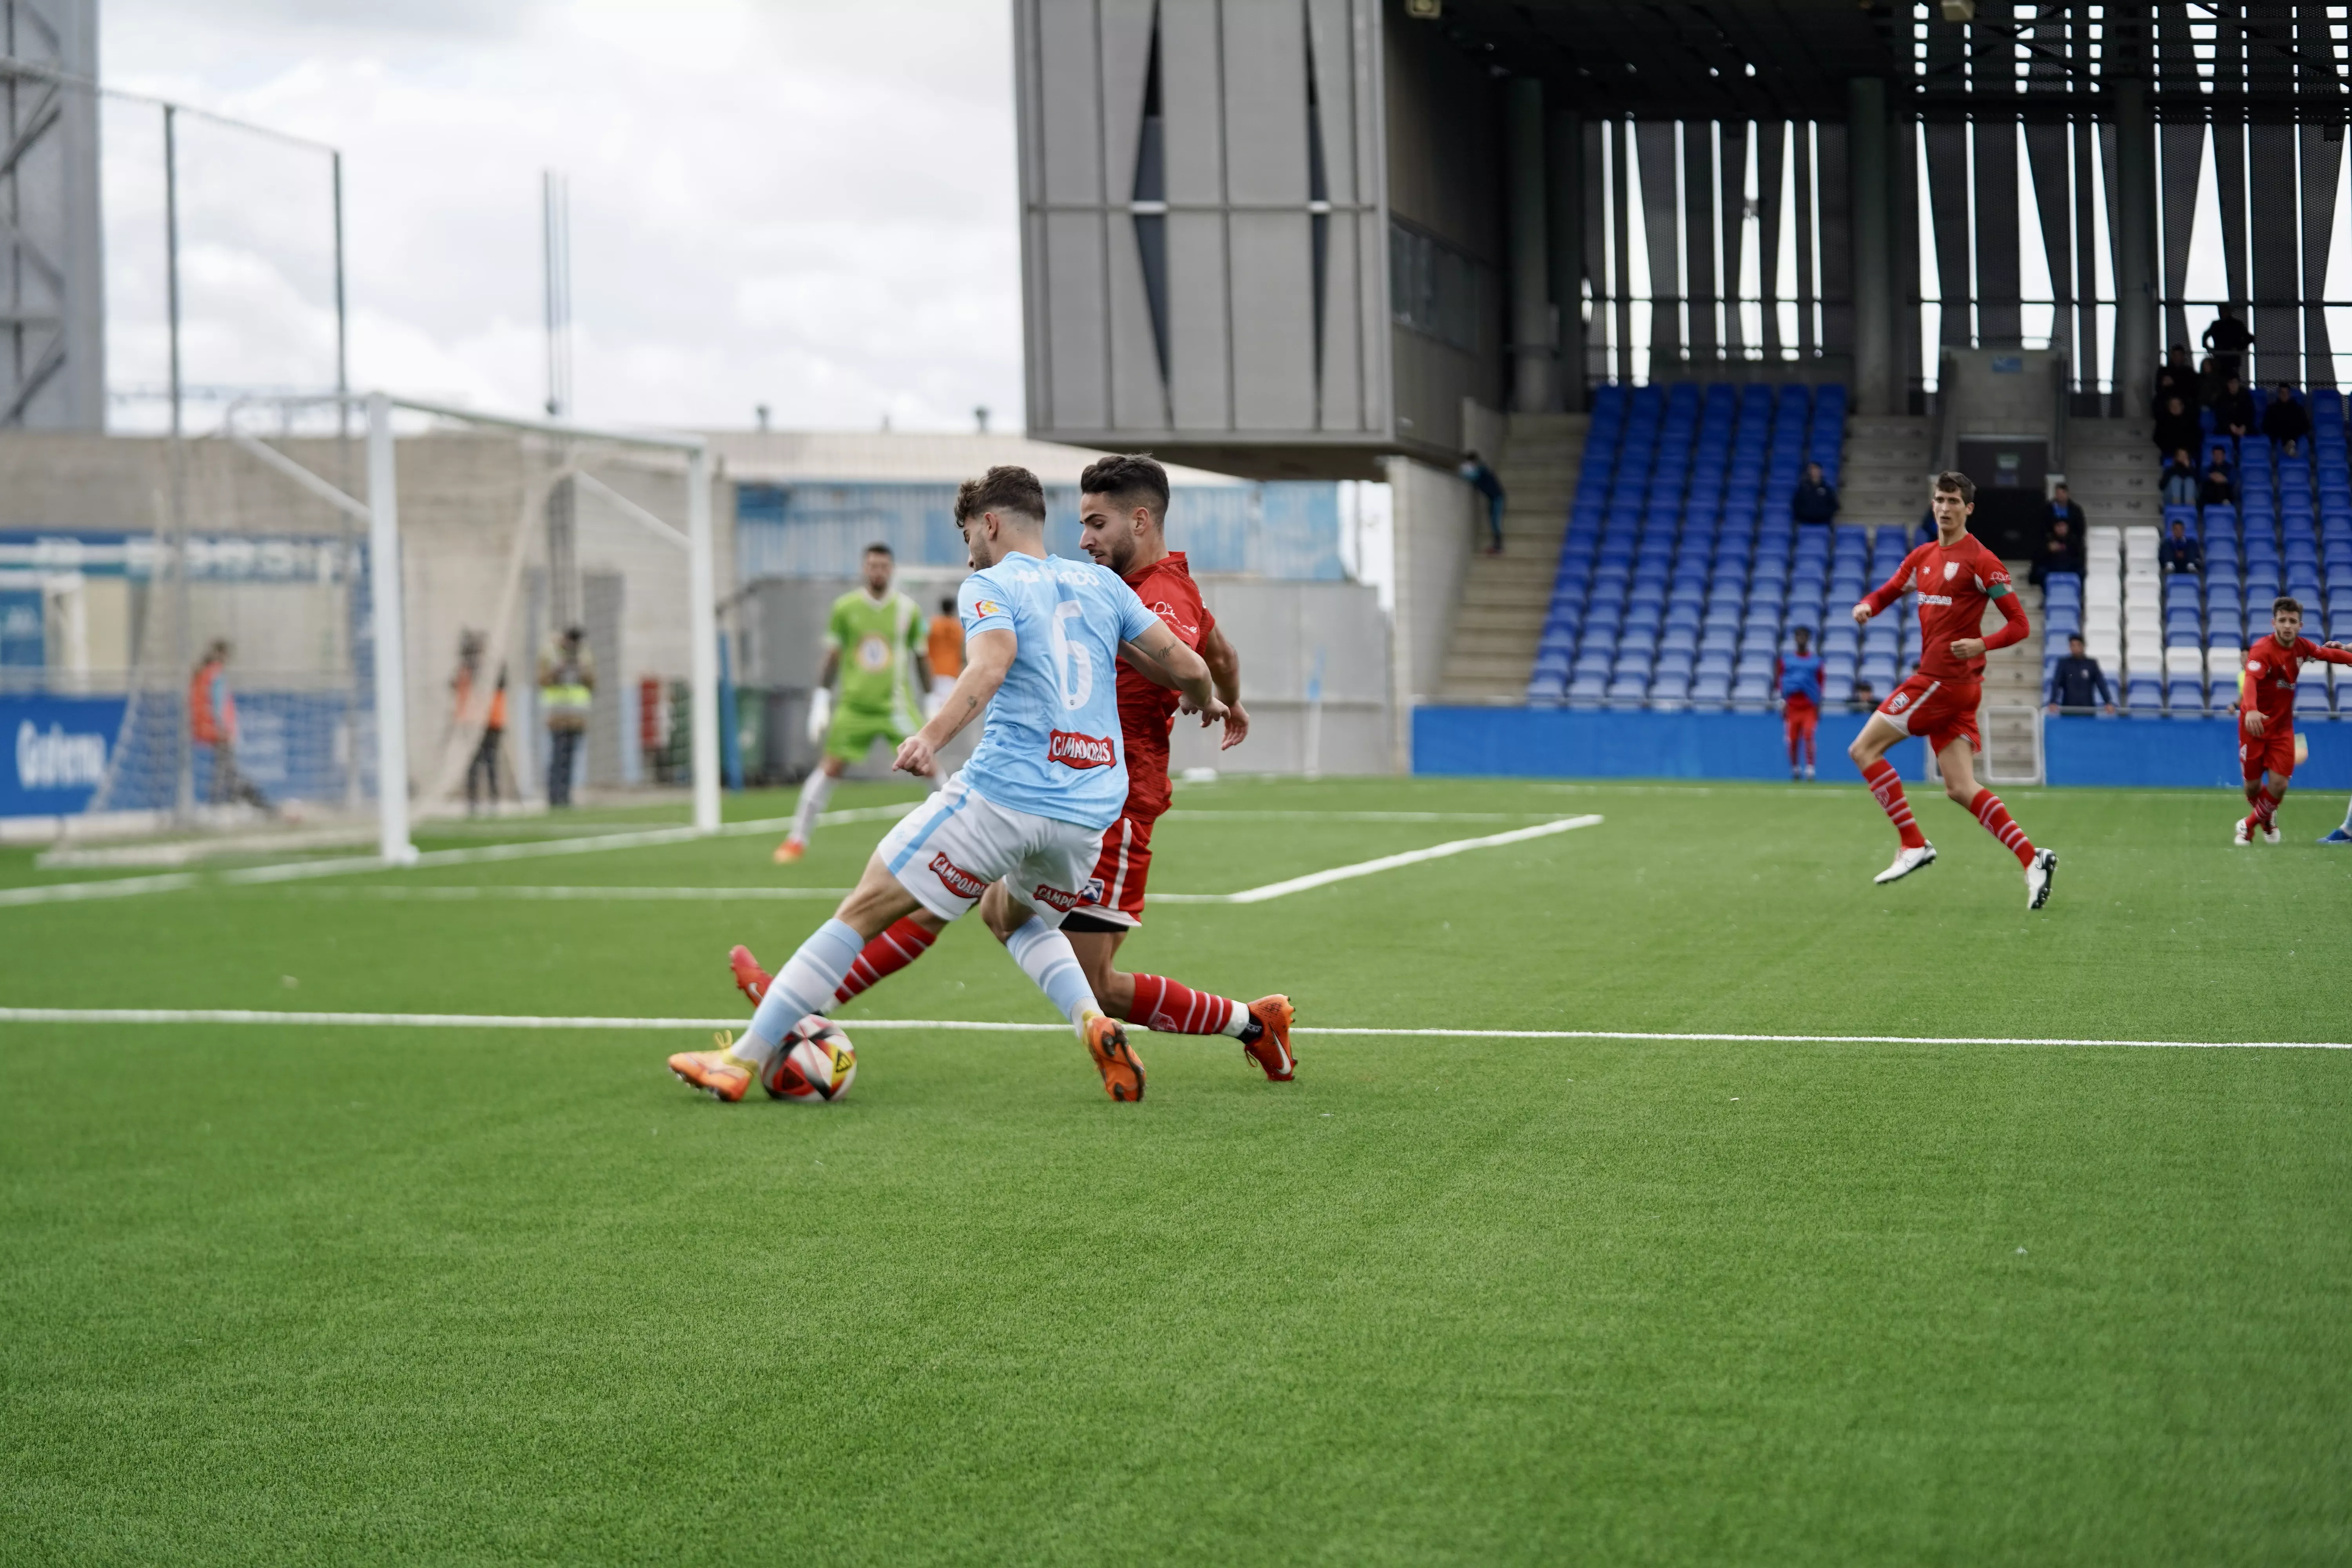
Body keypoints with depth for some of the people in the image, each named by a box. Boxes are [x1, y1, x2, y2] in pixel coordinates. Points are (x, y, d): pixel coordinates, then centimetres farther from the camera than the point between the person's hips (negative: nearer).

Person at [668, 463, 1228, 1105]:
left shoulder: (989, 586, 0)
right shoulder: (1101, 583, 16)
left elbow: (991, 664, -21)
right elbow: (1187, 666, 14)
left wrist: (931, 737, -34)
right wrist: (1205, 702, 36)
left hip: (1001, 793, -6)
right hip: (1090, 811, 6)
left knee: (864, 909, 1)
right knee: (1021, 923, 32)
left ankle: (745, 1059, 0)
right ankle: (1095, 1022, 3)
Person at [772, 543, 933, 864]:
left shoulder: (908, 610, 1)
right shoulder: (844, 608, 0)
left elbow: (921, 658, 9)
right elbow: (832, 657, 6)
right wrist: (822, 700, 2)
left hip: (897, 706, 0)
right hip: (854, 706, 0)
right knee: (831, 767, -5)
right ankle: (798, 838, 5)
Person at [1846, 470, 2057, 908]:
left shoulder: (1981, 561, -9)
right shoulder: (1923, 557, 15)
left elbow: (2020, 625, -9)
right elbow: (1887, 592, 25)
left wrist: (1982, 645, -27)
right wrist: (1867, 606, 1)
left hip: (1947, 679, -8)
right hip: (1938, 680, 8)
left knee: (1864, 750, -6)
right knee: (1961, 789, 2)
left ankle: (1914, 844, -4)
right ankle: (2033, 859, -1)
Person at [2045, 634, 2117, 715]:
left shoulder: (2092, 664, 5)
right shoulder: (2064, 664, 3)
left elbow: (2101, 684, 3)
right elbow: (2056, 684, -3)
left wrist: (2108, 703, -9)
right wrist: (2053, 702, -18)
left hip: (2087, 710, 1)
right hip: (2068, 711, -1)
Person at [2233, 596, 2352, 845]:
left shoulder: (2302, 647, -2)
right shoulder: (2263, 649, -22)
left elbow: (2329, 653, 18)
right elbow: (2250, 679, -39)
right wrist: (2251, 710, -56)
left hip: (2283, 726, 4)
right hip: (2255, 722, -4)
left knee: (2279, 783, -8)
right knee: (2253, 783, 3)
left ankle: (2250, 825, 19)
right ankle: (2267, 817, 37)